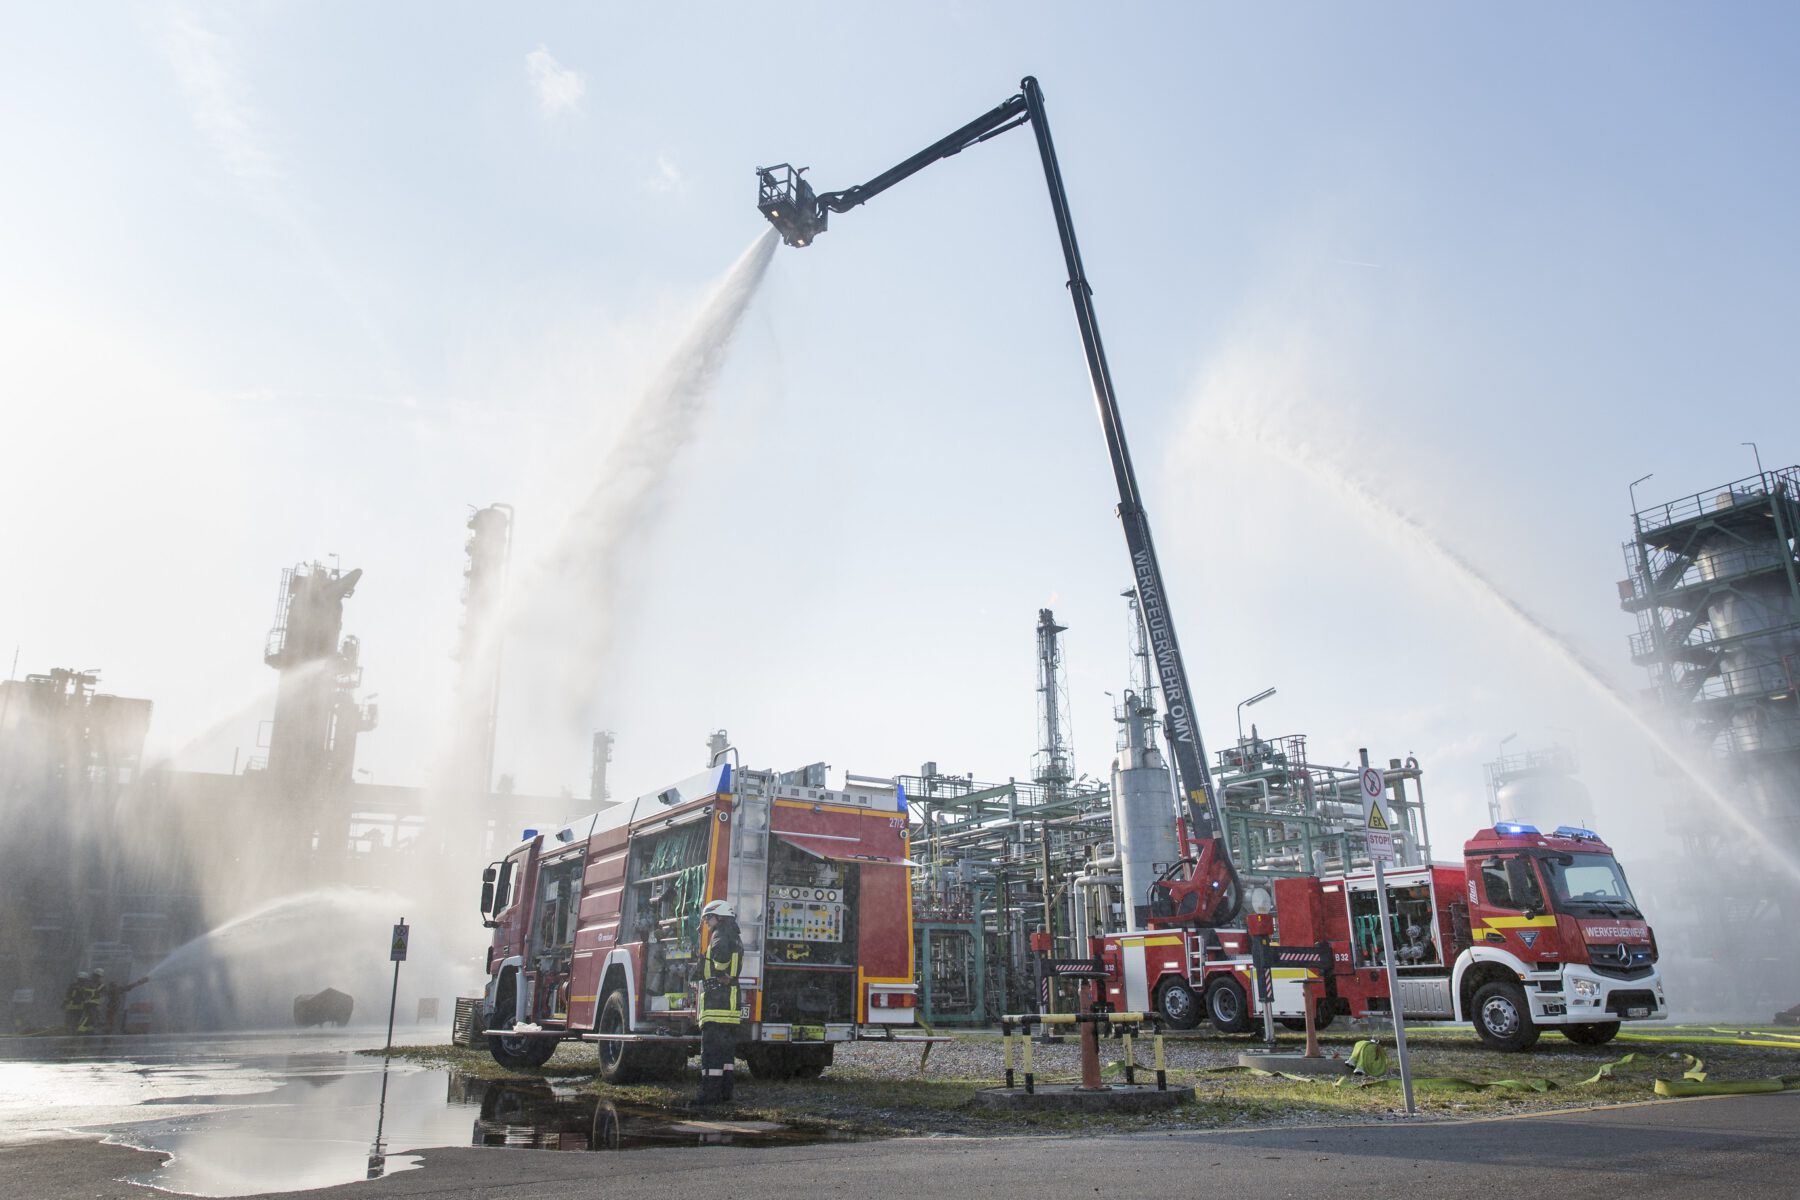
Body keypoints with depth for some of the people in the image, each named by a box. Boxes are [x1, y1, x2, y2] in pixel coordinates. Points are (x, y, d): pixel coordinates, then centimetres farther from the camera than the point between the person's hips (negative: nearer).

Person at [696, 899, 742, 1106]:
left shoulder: (721, 934, -7)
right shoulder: (736, 938, 21)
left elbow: (722, 952, -30)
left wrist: (720, 972, -15)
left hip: (716, 1003, -9)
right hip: (732, 1004, 9)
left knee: (711, 1050, -7)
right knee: (727, 1051, 12)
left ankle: (710, 1095, -7)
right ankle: (724, 1094, 15)